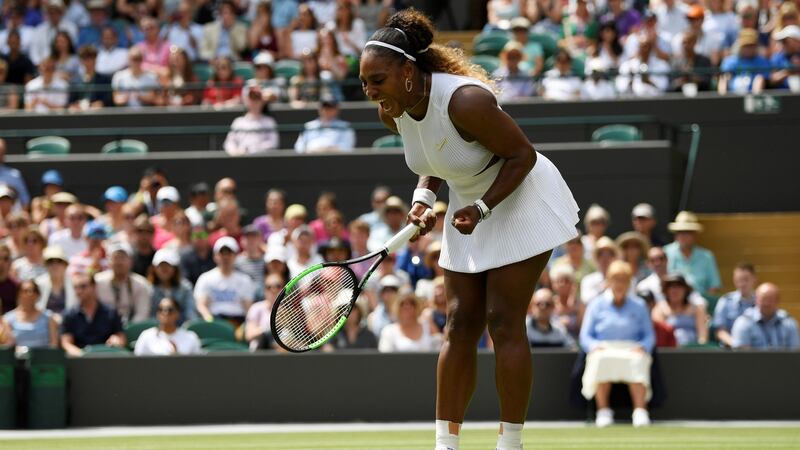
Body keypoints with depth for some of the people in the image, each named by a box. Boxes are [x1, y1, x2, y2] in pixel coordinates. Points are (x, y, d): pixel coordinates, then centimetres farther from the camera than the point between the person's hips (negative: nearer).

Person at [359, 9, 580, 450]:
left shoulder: (464, 100, -33)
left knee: (503, 322, -9)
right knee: (460, 325, 4)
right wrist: (424, 196, -7)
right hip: (469, 206, 7)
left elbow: (523, 154, -23)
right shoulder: (392, 111, -9)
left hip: (519, 199, -7)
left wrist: (482, 208, -29)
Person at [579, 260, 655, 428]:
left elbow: (649, 336, 12)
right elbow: (585, 336, 11)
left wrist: (642, 347, -10)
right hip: (604, 350, 0)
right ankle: (603, 411, -35)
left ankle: (640, 411, -42)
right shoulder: (597, 305, 16)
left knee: (636, 362, -37)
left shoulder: (639, 306, 18)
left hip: (631, 351, 0)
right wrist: (595, 346, -11)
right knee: (601, 360, -37)